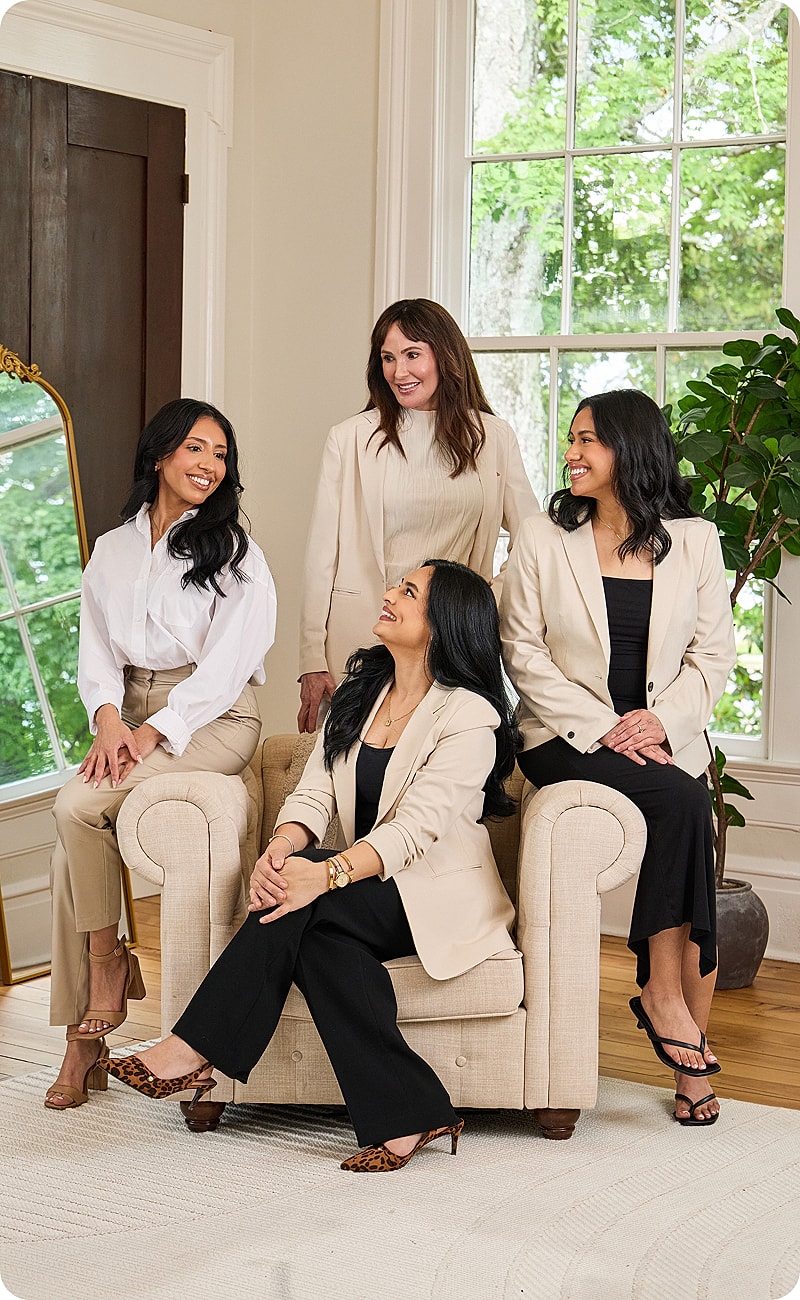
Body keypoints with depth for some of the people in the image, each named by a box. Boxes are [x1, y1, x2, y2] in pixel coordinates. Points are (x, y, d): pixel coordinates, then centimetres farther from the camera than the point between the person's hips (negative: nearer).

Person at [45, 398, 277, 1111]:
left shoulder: (236, 553, 1)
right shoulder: (113, 550, 17)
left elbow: (227, 663, -9)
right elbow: (97, 651, 9)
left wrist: (155, 732, -18)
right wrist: (109, 721, -11)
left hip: (211, 721, -5)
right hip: (130, 718, 5)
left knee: (78, 805, -28)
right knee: (74, 836, -22)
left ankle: (107, 972, -9)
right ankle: (82, 1034, -18)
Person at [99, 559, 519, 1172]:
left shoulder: (469, 717, -12)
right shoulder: (360, 691, 11)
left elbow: (413, 829, -23)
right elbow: (315, 793, 2)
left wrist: (324, 874, -38)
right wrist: (281, 848, -22)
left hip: (439, 898, -6)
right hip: (367, 893, 6)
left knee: (303, 905, -31)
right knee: (319, 938, -30)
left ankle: (194, 1049, -25)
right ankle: (405, 1116, -31)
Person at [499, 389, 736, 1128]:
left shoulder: (694, 542, 9)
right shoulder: (544, 540, 6)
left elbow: (713, 654, 6)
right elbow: (524, 651, 0)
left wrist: (663, 719, -12)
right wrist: (601, 729, -12)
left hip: (666, 741, 2)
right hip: (570, 738, -2)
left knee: (686, 813, -26)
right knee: (683, 803, -30)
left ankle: (691, 1050, -17)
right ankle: (666, 991, -20)